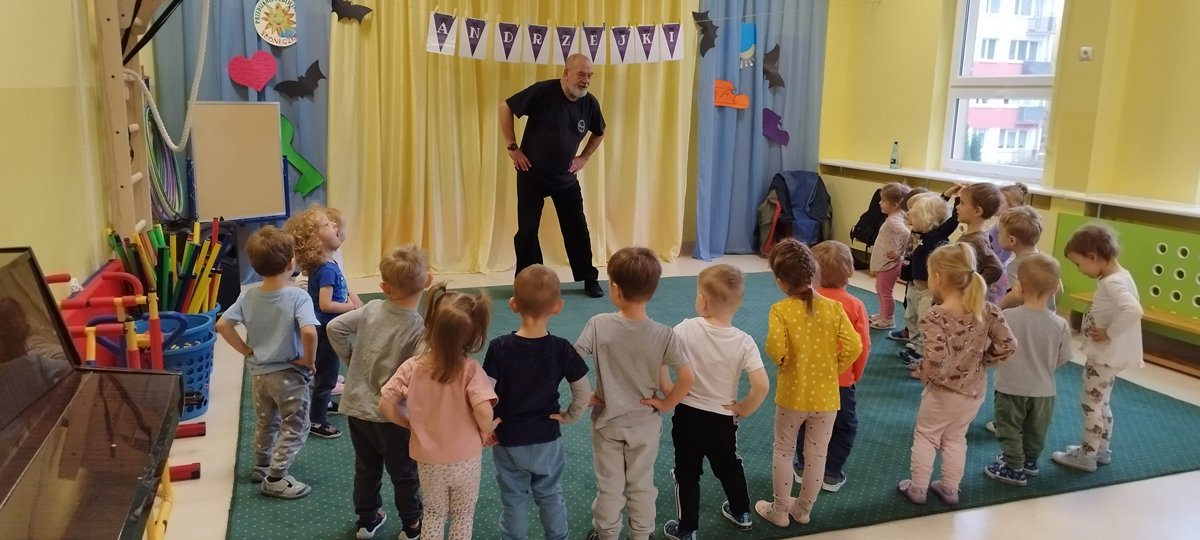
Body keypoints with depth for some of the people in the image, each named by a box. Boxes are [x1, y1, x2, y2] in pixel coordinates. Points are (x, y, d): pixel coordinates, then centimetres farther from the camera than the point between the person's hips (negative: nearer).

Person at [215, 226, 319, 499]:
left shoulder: (248, 296, -6)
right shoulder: (298, 297, -23)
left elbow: (222, 325, -6)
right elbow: (309, 332, -36)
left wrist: (245, 349, 2)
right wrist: (309, 360, -20)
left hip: (258, 373, 6)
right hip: (288, 375, -6)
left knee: (265, 423, 26)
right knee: (294, 428, 10)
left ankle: (261, 466, 41)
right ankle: (275, 479, 11)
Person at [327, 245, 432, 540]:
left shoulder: (371, 309, -8)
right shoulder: (420, 330, -23)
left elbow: (335, 327, -1)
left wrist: (350, 360, 10)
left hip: (356, 408, 5)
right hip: (391, 415, -5)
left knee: (366, 468, 24)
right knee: (405, 473, 16)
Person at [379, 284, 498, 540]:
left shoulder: (412, 367, -14)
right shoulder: (471, 370, -22)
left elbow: (385, 405, -11)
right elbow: (485, 416, -28)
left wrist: (412, 423, 4)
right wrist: (486, 434, -6)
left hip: (428, 461, 2)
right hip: (465, 460, -2)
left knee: (433, 514, 26)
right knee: (463, 518, 22)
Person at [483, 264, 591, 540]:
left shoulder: (499, 347, -20)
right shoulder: (563, 349, -16)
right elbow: (584, 393, -10)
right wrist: (568, 416, 7)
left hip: (508, 440, -1)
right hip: (548, 440, 1)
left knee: (514, 499, 17)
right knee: (551, 495, 21)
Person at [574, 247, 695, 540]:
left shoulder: (599, 325, -20)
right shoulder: (663, 334, -19)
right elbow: (688, 377, -21)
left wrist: (585, 396, -9)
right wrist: (665, 404, -7)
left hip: (607, 421, 0)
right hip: (645, 424, 0)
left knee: (609, 485, 19)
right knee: (641, 484, 21)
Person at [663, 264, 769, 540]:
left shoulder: (687, 329, -18)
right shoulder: (743, 342, -16)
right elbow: (762, 385, -22)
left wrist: (668, 392, -8)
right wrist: (744, 409, -5)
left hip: (687, 414, -2)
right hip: (722, 419, 2)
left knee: (687, 473, 16)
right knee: (729, 466, 27)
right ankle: (741, 514, 46)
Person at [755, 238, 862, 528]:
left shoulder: (780, 310, -16)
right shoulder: (833, 307, -9)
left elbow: (775, 350, -29)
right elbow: (854, 346, -14)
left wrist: (783, 361, -7)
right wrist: (834, 370, 1)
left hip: (792, 395, -2)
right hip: (826, 396, 2)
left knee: (783, 452, 17)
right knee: (817, 455, 17)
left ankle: (780, 511, 29)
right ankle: (803, 509, 33)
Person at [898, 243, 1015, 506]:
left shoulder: (934, 317, -27)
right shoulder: (987, 311, -9)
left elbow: (936, 361, -34)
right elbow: (1008, 345, -6)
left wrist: (922, 372, -14)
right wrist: (982, 361, 6)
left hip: (943, 392, -5)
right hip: (975, 391, 5)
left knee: (925, 436, 18)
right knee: (956, 438, 24)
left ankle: (918, 488, 28)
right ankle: (950, 489, 35)